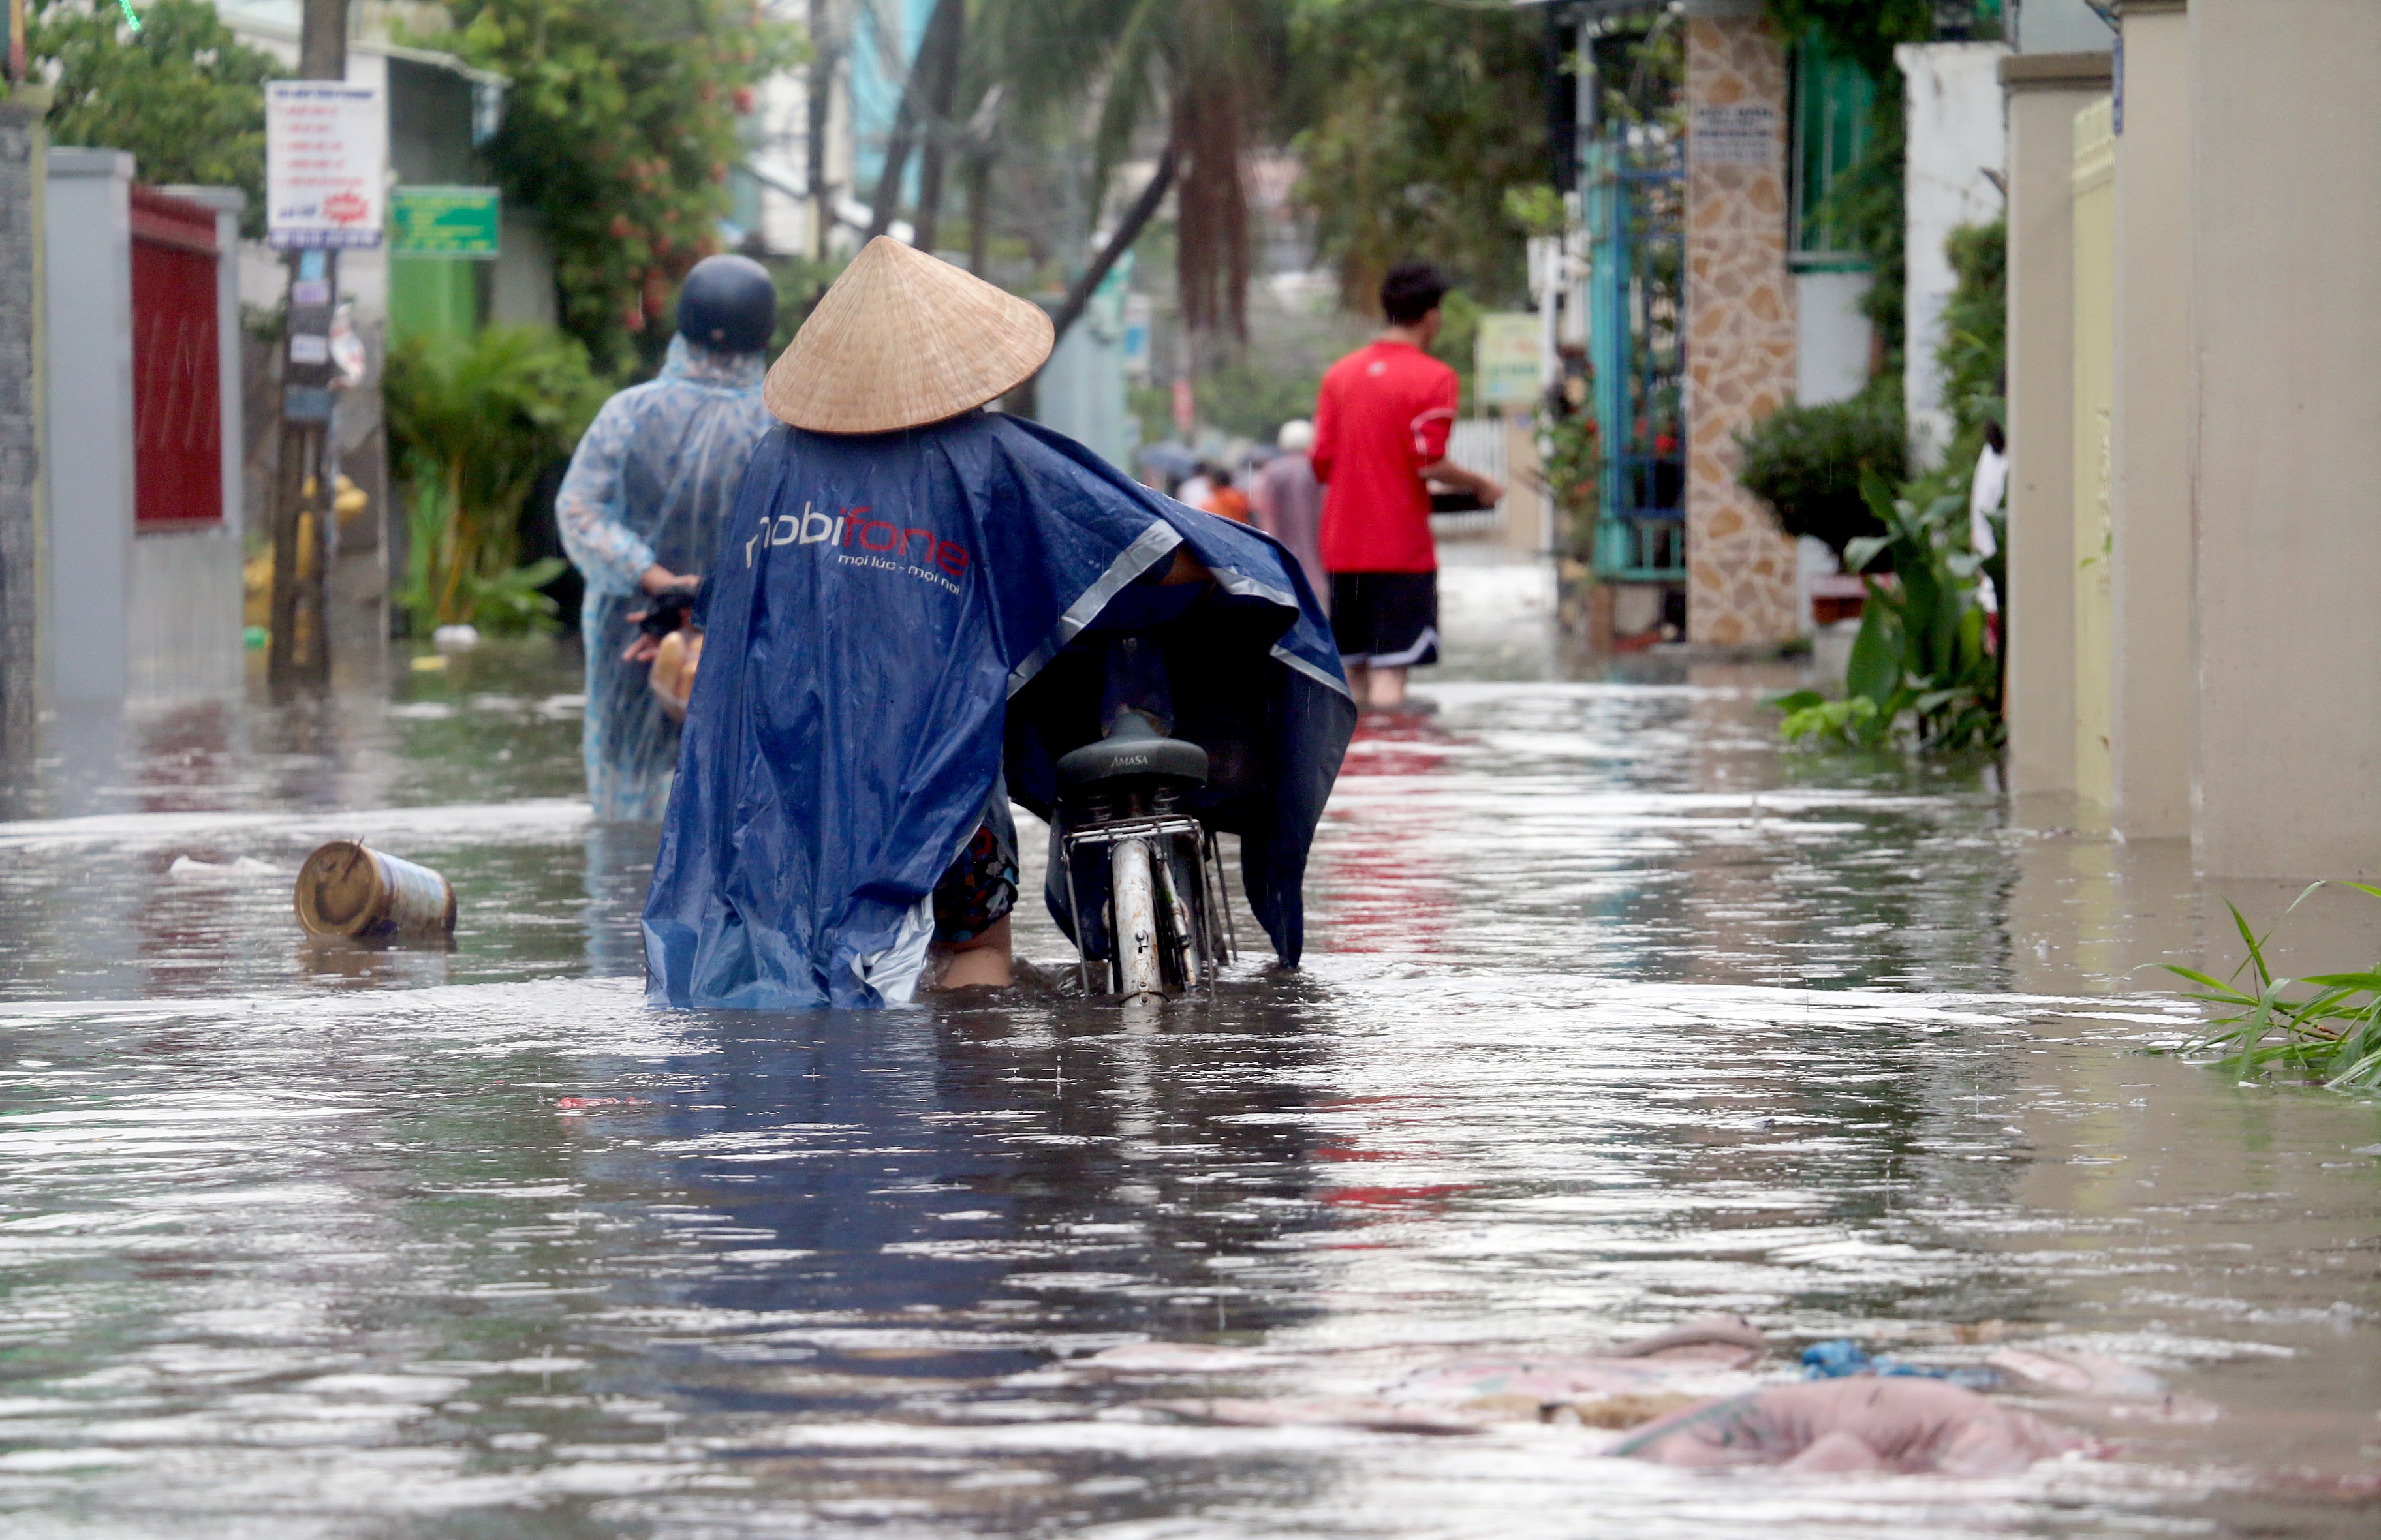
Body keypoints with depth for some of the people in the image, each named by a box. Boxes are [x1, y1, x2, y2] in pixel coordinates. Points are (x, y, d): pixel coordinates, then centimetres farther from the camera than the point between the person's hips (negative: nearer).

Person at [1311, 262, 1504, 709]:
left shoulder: (1339, 373, 10)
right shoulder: (1433, 377, -7)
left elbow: (1321, 464, 7)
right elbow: (1430, 464, -15)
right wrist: (1481, 487, 1)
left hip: (1342, 547, 6)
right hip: (1401, 550, -6)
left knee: (1353, 671, 12)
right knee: (1390, 672, -8)